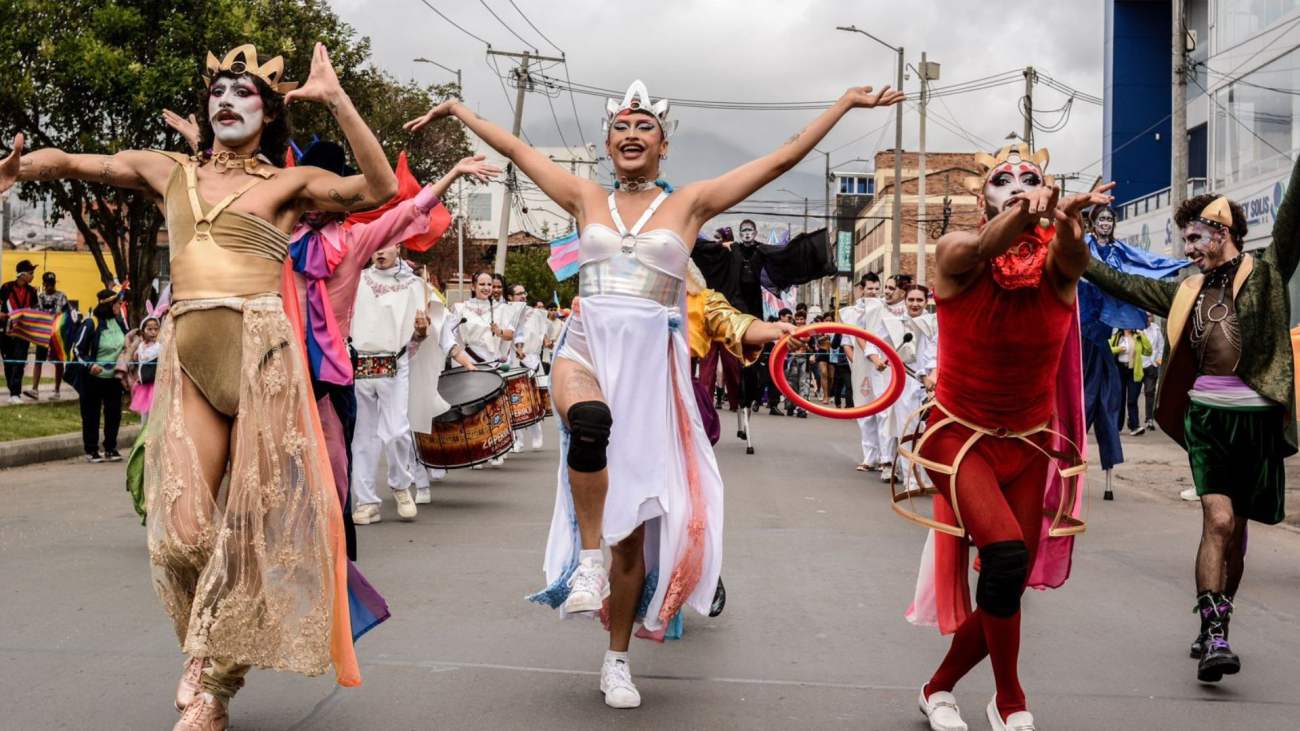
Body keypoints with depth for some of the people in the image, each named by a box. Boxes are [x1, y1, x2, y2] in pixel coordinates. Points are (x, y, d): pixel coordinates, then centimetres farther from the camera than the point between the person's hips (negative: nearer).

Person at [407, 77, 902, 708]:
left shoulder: (689, 203, 9)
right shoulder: (588, 199, 14)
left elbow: (783, 158, 9)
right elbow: (515, 148, 24)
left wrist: (846, 103, 8)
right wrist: (457, 109, 30)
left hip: (650, 364, 0)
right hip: (585, 349, 0)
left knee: (636, 522, 1)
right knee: (592, 419, -39)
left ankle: (617, 659, 16)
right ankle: (588, 557, -22)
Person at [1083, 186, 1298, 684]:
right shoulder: (1188, 292, 16)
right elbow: (1129, 286, 26)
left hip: (1258, 417, -1)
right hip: (1206, 415, 2)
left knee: (1235, 528, 9)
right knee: (1218, 521, -13)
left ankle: (1214, 629, 21)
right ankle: (1213, 635, -15)